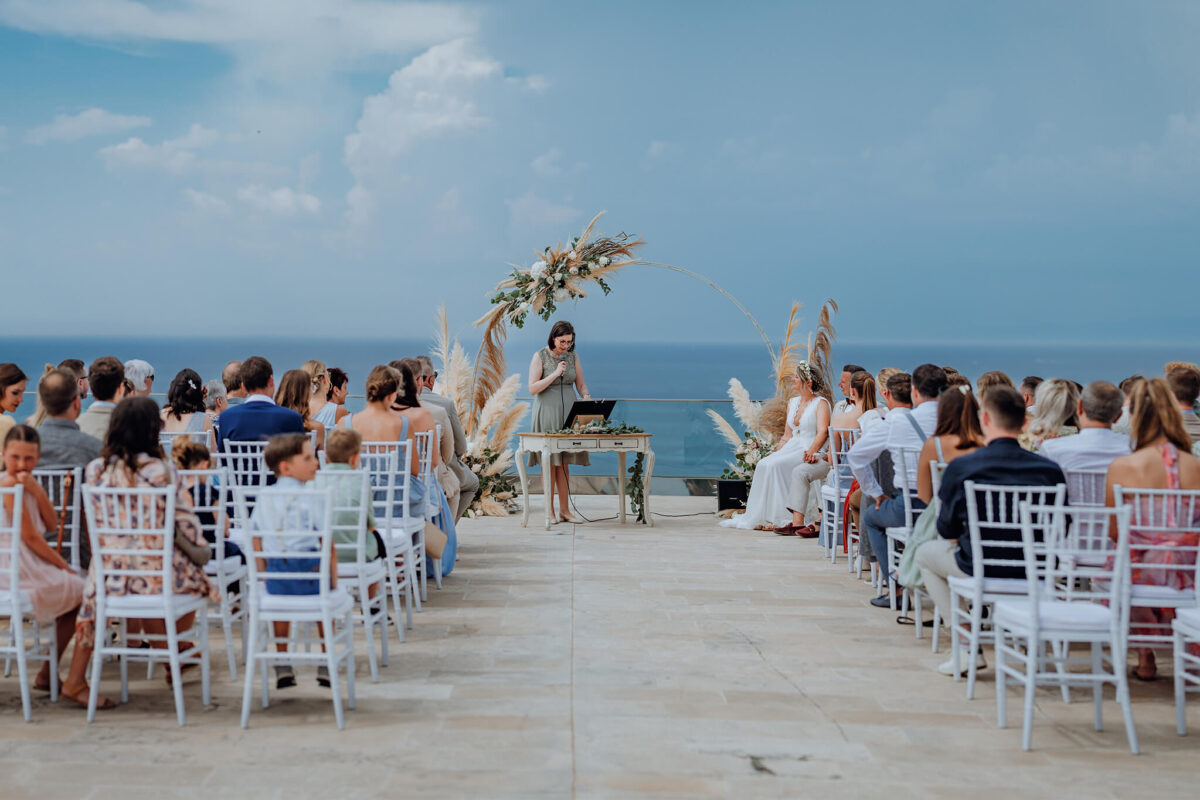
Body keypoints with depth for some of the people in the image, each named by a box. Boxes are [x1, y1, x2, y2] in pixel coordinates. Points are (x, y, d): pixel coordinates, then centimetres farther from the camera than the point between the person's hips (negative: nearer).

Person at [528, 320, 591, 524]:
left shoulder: (573, 356, 9)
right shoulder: (540, 356, -3)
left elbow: (581, 385, 12)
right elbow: (532, 389, -9)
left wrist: (586, 397, -9)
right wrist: (555, 374, -16)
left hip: (568, 413, 4)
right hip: (547, 413, -4)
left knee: (564, 463, 4)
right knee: (549, 462, -4)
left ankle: (564, 510, 7)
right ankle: (550, 511, 1)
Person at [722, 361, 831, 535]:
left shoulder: (821, 403, -2)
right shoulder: (792, 403, 20)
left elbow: (822, 431, -16)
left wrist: (811, 451, -33)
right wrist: (775, 452, 7)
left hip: (813, 453, -7)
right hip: (792, 449, 7)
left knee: (776, 465, -30)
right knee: (764, 465, -20)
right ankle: (760, 518, -23)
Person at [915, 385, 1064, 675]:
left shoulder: (960, 467, -11)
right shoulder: (1049, 469, -6)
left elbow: (947, 530, 0)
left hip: (981, 570, -3)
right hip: (1036, 573, 4)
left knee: (926, 552, 26)